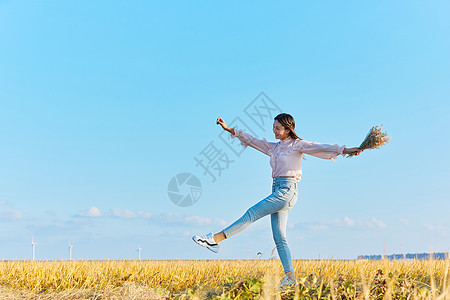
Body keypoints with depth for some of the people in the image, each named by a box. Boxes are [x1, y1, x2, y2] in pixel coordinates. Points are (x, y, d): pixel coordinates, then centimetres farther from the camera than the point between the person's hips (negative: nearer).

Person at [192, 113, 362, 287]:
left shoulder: (297, 145, 0)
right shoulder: (273, 147, 19)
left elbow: (320, 148, -9)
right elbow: (251, 140, 20)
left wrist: (345, 150, -21)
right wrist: (228, 129, 17)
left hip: (287, 191, -8)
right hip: (277, 190, 8)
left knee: (252, 214, -12)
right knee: (279, 238, 4)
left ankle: (216, 239, -10)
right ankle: (290, 276, 6)